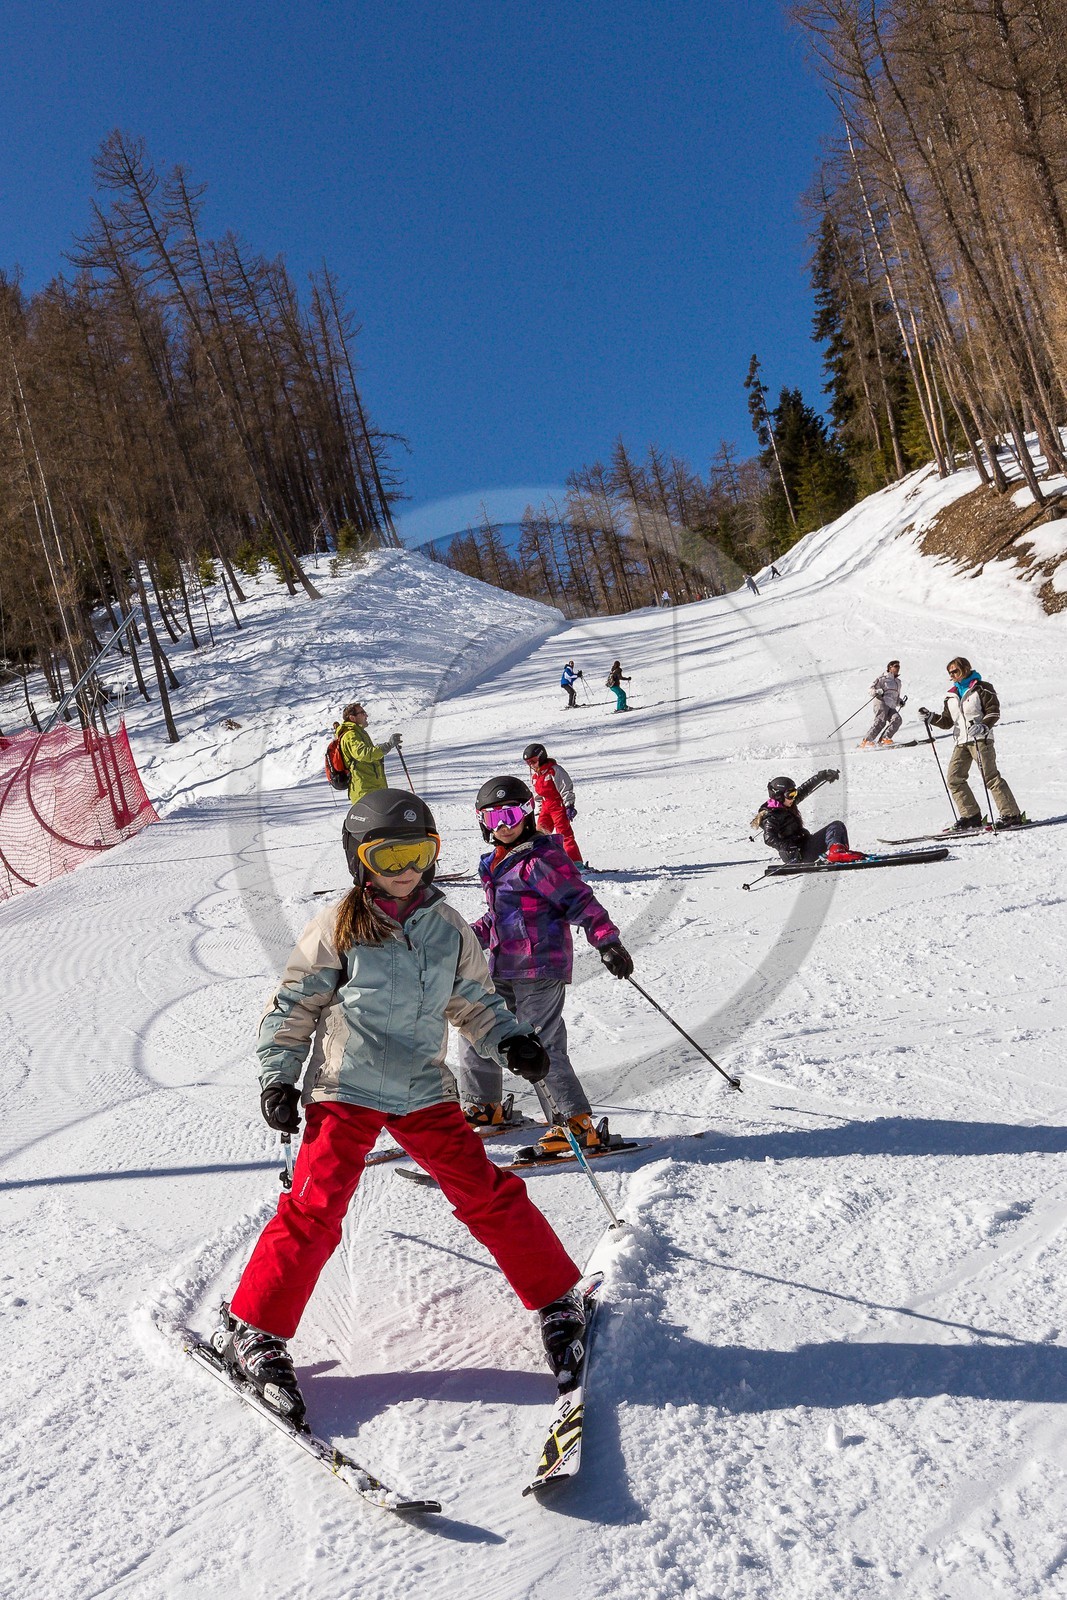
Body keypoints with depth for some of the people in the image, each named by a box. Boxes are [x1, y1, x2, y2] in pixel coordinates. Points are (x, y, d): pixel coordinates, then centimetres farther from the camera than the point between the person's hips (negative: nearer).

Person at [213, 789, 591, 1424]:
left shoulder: (448, 926, 3)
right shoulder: (337, 928, -8)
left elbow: (475, 1001, 14)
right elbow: (293, 1007, 0)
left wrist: (512, 1041, -2)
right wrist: (278, 1077, -4)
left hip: (425, 1091, 3)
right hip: (346, 1091, -2)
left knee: (488, 1195, 2)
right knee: (314, 1211, -8)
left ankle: (558, 1299, 19)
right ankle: (253, 1329, 11)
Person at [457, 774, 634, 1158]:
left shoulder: (543, 859, -12)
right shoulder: (494, 862, 14)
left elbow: (580, 900, -16)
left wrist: (607, 941, -24)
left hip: (541, 968, -9)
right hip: (503, 968, 9)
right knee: (475, 1032, 15)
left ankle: (578, 1125, -2)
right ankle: (482, 1106, 36)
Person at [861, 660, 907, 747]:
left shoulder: (898, 682, 30)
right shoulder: (883, 679, 9)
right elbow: (872, 689, 2)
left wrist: (901, 702, 15)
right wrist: (877, 692, -19)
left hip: (891, 707, 6)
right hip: (881, 702, -6)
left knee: (897, 719, -24)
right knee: (881, 721, -27)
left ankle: (885, 738, -27)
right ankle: (865, 741, -28)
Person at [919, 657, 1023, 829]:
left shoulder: (981, 688, 0)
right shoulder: (951, 696, 18)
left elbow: (994, 712, -6)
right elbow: (947, 721, 18)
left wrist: (983, 726, -23)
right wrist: (931, 718, 2)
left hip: (981, 739, -7)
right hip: (961, 742, 7)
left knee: (990, 776, -13)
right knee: (954, 779, -3)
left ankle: (1012, 815, -8)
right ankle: (971, 815, 4)